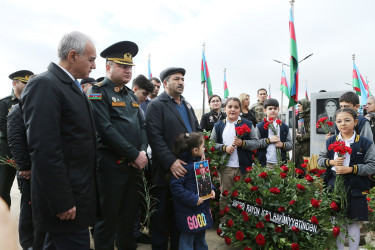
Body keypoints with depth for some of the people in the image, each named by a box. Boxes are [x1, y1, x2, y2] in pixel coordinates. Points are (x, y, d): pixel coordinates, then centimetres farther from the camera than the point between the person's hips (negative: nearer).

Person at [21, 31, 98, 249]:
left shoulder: (73, 87, 11)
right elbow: (44, 150, -24)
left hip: (79, 190, 9)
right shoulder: (44, 85, -17)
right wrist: (62, 203, -21)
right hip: (66, 198, -9)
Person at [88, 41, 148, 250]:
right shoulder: (99, 92, -8)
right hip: (111, 164, -7)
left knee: (130, 213, 18)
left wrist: (143, 151, -5)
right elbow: (106, 129, -18)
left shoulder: (131, 95, 15)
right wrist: (134, 155, -16)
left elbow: (142, 126, 13)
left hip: (135, 164, 7)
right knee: (108, 217, 6)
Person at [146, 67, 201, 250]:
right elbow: (155, 137, -16)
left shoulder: (187, 105, 16)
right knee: (162, 213, 7)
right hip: (166, 171, -6)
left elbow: (197, 130, 20)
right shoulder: (156, 105, -7)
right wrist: (171, 162, -22)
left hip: (186, 169, 7)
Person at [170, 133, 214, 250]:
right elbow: (175, 186, -25)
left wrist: (211, 189, 0)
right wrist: (193, 199, -25)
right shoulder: (184, 165, -22)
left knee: (201, 240, 24)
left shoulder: (201, 161, 4)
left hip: (202, 208, 8)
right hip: (188, 211, -8)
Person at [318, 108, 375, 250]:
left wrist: (350, 169, -18)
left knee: (353, 224, 10)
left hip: (355, 189, -3)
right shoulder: (330, 141, 6)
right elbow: (320, 159, 11)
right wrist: (331, 162, -9)